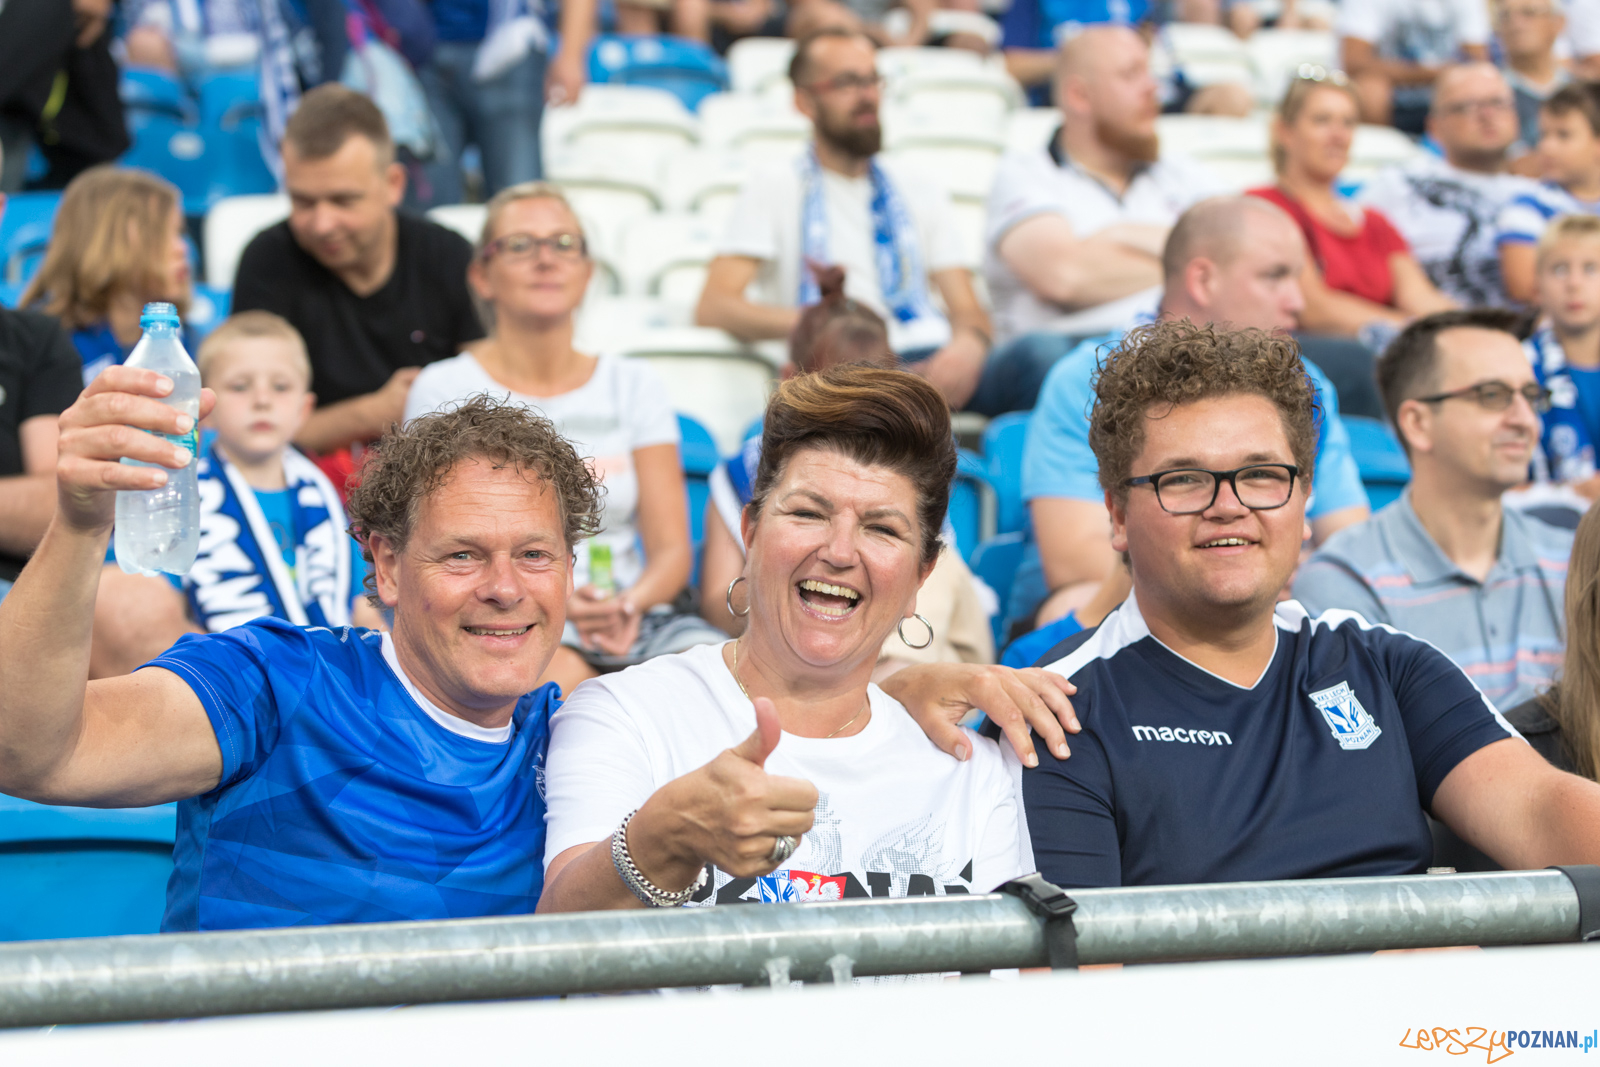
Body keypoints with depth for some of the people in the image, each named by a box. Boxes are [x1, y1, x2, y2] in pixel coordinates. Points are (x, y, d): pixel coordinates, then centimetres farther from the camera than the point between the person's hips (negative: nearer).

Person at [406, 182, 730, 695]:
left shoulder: (634, 385, 16)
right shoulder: (443, 389, 6)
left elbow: (672, 548, 9)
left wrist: (629, 604, -16)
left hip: (636, 617, 3)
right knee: (560, 677, -39)